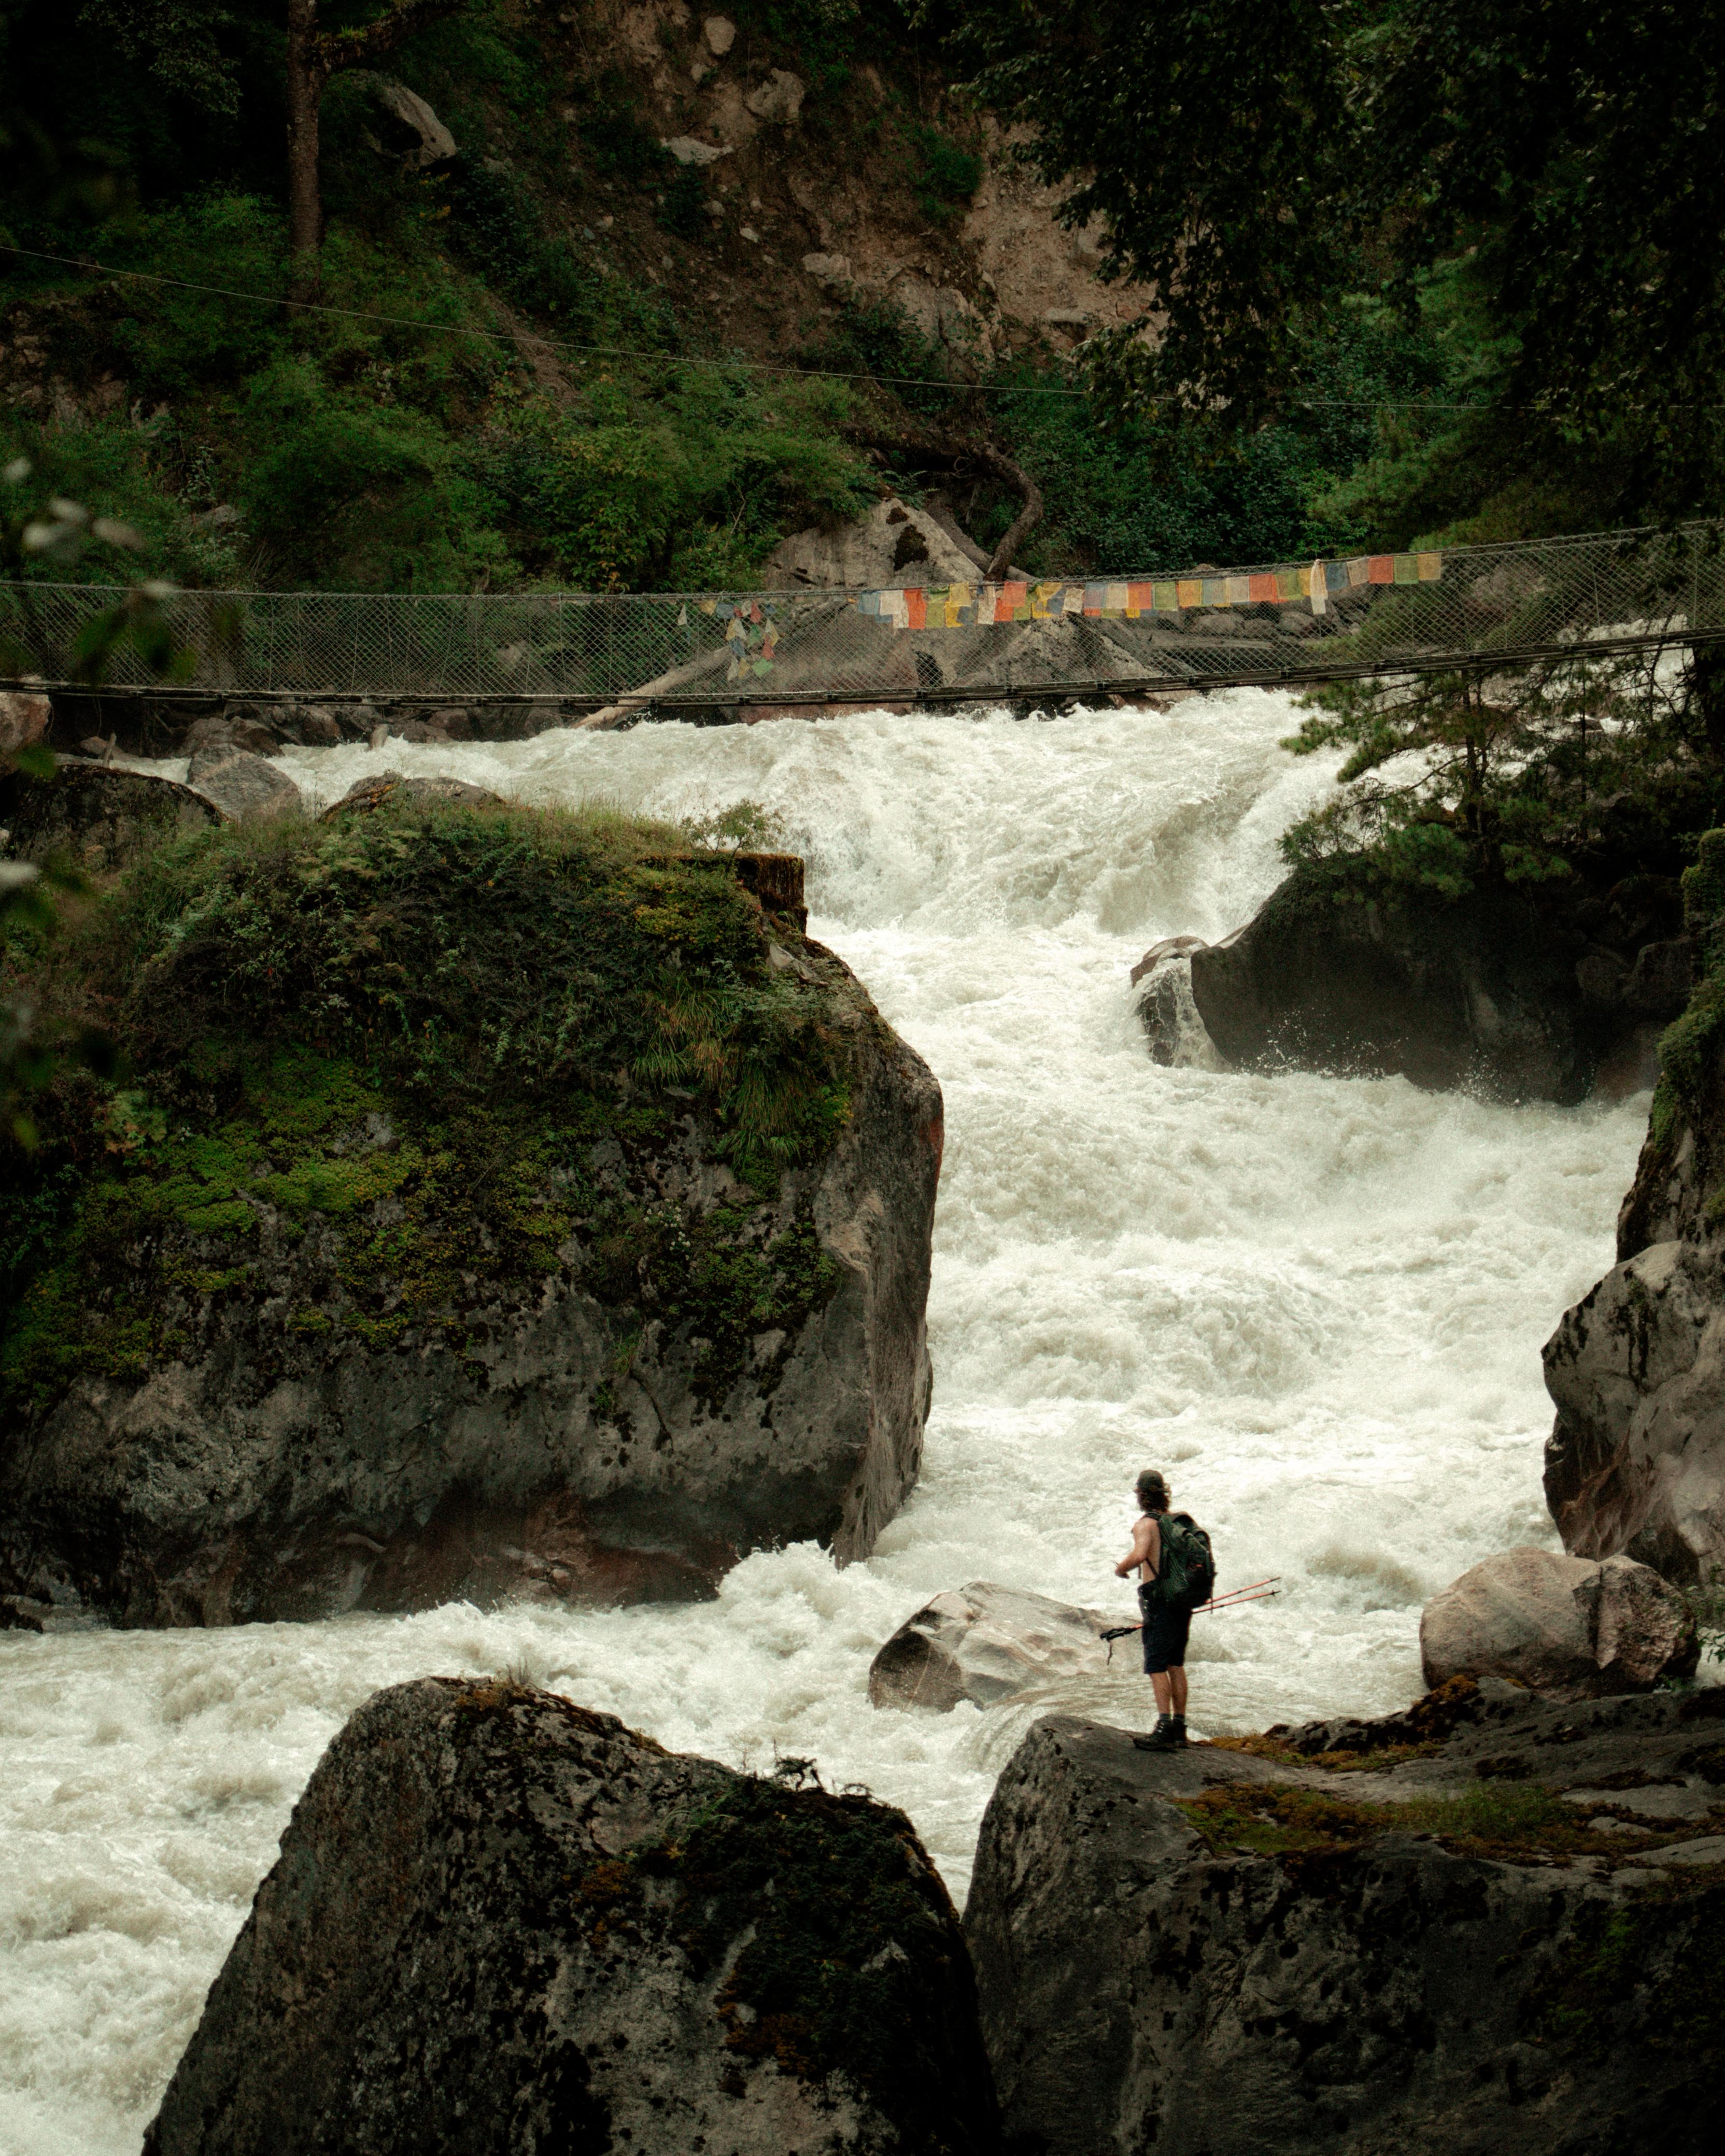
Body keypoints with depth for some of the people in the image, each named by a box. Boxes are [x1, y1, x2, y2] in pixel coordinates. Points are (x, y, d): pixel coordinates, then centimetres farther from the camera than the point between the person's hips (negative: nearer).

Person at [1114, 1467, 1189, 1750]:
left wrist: (1120, 1569, -8)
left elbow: (1139, 1555, -28)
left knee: (1156, 1666, -10)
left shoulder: (1146, 1524, -10)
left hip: (1158, 1597, -8)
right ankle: (1179, 1728, 15)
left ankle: (1164, 1729, -20)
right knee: (1175, 1664, 13)